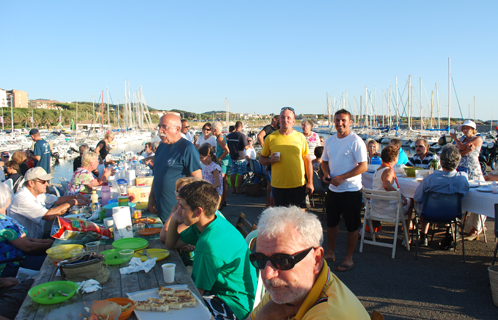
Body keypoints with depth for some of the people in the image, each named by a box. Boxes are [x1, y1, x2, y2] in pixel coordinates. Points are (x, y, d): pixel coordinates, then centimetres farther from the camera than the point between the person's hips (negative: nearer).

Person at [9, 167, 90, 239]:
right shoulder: (22, 199, -23)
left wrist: (77, 197, -7)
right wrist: (72, 202, -22)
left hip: (38, 238, 9)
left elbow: (57, 200, 10)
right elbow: (48, 216, -30)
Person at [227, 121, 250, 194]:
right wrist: (248, 145, 5)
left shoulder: (229, 135, 5)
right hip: (240, 158, -6)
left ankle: (233, 189, 18)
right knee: (241, 174, 4)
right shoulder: (242, 135, -12)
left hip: (231, 157, 6)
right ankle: (238, 189, 6)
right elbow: (245, 147, -15)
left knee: (233, 173, 11)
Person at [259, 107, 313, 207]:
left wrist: (310, 182, 2)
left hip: (299, 184, 1)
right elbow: (262, 159, 8)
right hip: (278, 186, 0)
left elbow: (308, 161, 7)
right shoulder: (271, 138, 1)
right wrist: (270, 160, -14)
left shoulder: (300, 137, 4)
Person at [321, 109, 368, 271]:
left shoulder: (356, 141, -12)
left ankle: (349, 258, 19)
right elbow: (325, 161, 18)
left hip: (351, 190, -6)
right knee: (331, 222, 18)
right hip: (333, 189, 6)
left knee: (352, 226, 5)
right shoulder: (329, 141, 8)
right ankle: (330, 252, 35)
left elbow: (363, 166, -17)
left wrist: (342, 177, -22)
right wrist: (326, 173, -4)